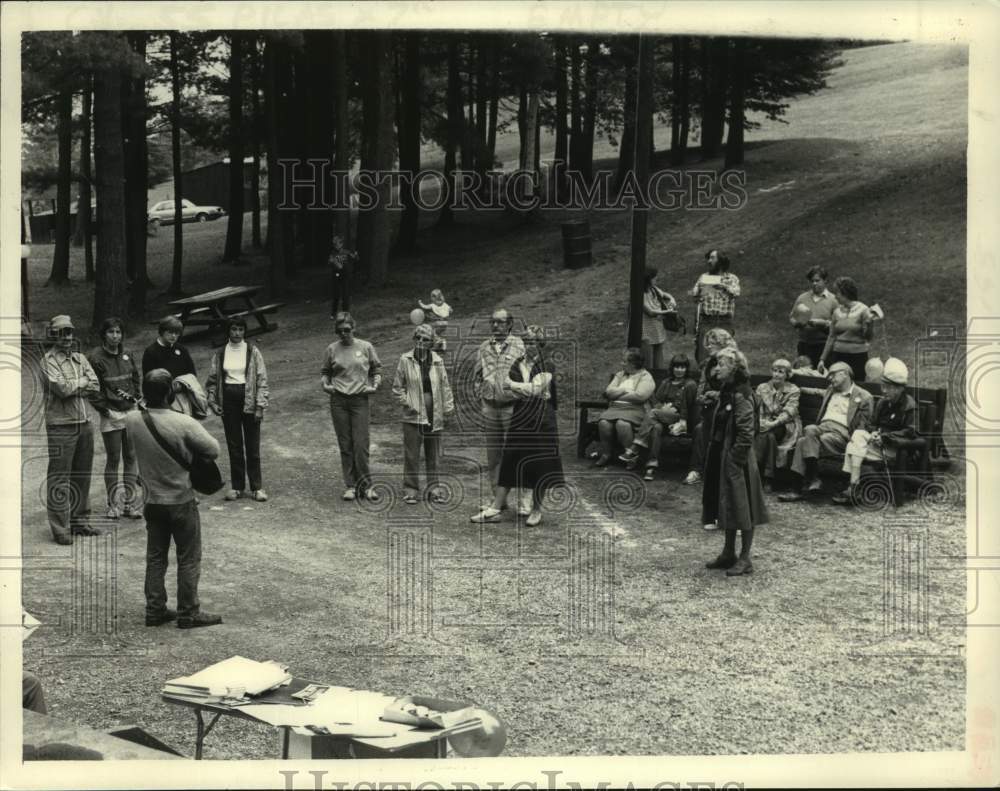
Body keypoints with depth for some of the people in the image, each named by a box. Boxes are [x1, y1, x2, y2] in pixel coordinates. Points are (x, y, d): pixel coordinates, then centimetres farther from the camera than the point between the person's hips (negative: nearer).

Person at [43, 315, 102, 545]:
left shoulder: (80, 359, 13)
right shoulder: (49, 361, -6)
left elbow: (95, 388, 3)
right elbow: (62, 388, -19)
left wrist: (72, 388, -10)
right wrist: (82, 382, -3)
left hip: (84, 423, 6)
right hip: (60, 425, -6)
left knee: (82, 475, 12)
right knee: (59, 478, -4)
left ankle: (80, 521, 22)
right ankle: (60, 528, -1)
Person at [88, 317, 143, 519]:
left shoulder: (128, 355, 9)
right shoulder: (95, 358, -7)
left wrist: (135, 397, 4)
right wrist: (104, 409, -11)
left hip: (131, 411, 5)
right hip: (111, 414, -5)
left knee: (131, 457, 6)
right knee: (113, 459, 0)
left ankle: (130, 503, 12)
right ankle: (113, 504, 9)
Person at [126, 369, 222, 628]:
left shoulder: (132, 420, -10)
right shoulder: (184, 424, -24)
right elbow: (214, 450, -14)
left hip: (152, 502, 5)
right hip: (182, 502, -5)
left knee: (155, 558, 16)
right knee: (188, 559, 8)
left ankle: (155, 610, 23)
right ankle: (189, 613, 14)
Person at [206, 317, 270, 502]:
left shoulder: (252, 352, -1)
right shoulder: (220, 354, 6)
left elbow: (262, 379, -3)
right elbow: (212, 380, 12)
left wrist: (260, 405, -9)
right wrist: (212, 401, 1)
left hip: (248, 400, -2)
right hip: (228, 400, 2)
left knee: (252, 445, 0)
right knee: (233, 445, 6)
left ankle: (257, 487, 6)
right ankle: (237, 486, 14)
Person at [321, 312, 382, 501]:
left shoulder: (366, 347, 4)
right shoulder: (331, 350, 7)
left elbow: (376, 370, 13)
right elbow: (326, 372, 18)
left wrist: (375, 385, -3)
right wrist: (325, 384, -1)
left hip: (360, 400, -2)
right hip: (338, 401, 2)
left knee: (361, 445, -8)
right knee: (345, 445, 3)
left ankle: (365, 485, 1)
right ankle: (350, 486, 9)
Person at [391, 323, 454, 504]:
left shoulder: (437, 361, 5)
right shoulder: (405, 360, -1)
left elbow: (445, 385, 9)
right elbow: (397, 386, 4)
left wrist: (448, 406, 2)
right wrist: (406, 403, -8)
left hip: (434, 415, 2)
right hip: (413, 415, -2)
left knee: (433, 455, 9)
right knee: (411, 455, 0)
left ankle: (433, 488, 18)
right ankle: (411, 489, 8)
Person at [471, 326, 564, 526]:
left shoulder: (546, 367, -2)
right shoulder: (518, 365, 10)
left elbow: (535, 389, -14)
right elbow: (510, 393, 3)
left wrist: (512, 384, -10)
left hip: (541, 420, -4)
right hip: (520, 420, 4)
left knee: (539, 466, 1)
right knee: (509, 463, 2)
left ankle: (536, 510, 14)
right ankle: (494, 509, 3)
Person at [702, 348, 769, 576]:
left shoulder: (741, 396, -18)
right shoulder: (726, 392, 10)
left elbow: (746, 433, -20)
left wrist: (736, 460, -21)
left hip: (736, 459, -9)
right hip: (721, 457, 9)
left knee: (742, 508, 0)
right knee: (726, 506, 16)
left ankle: (745, 559, 8)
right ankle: (728, 553, 26)